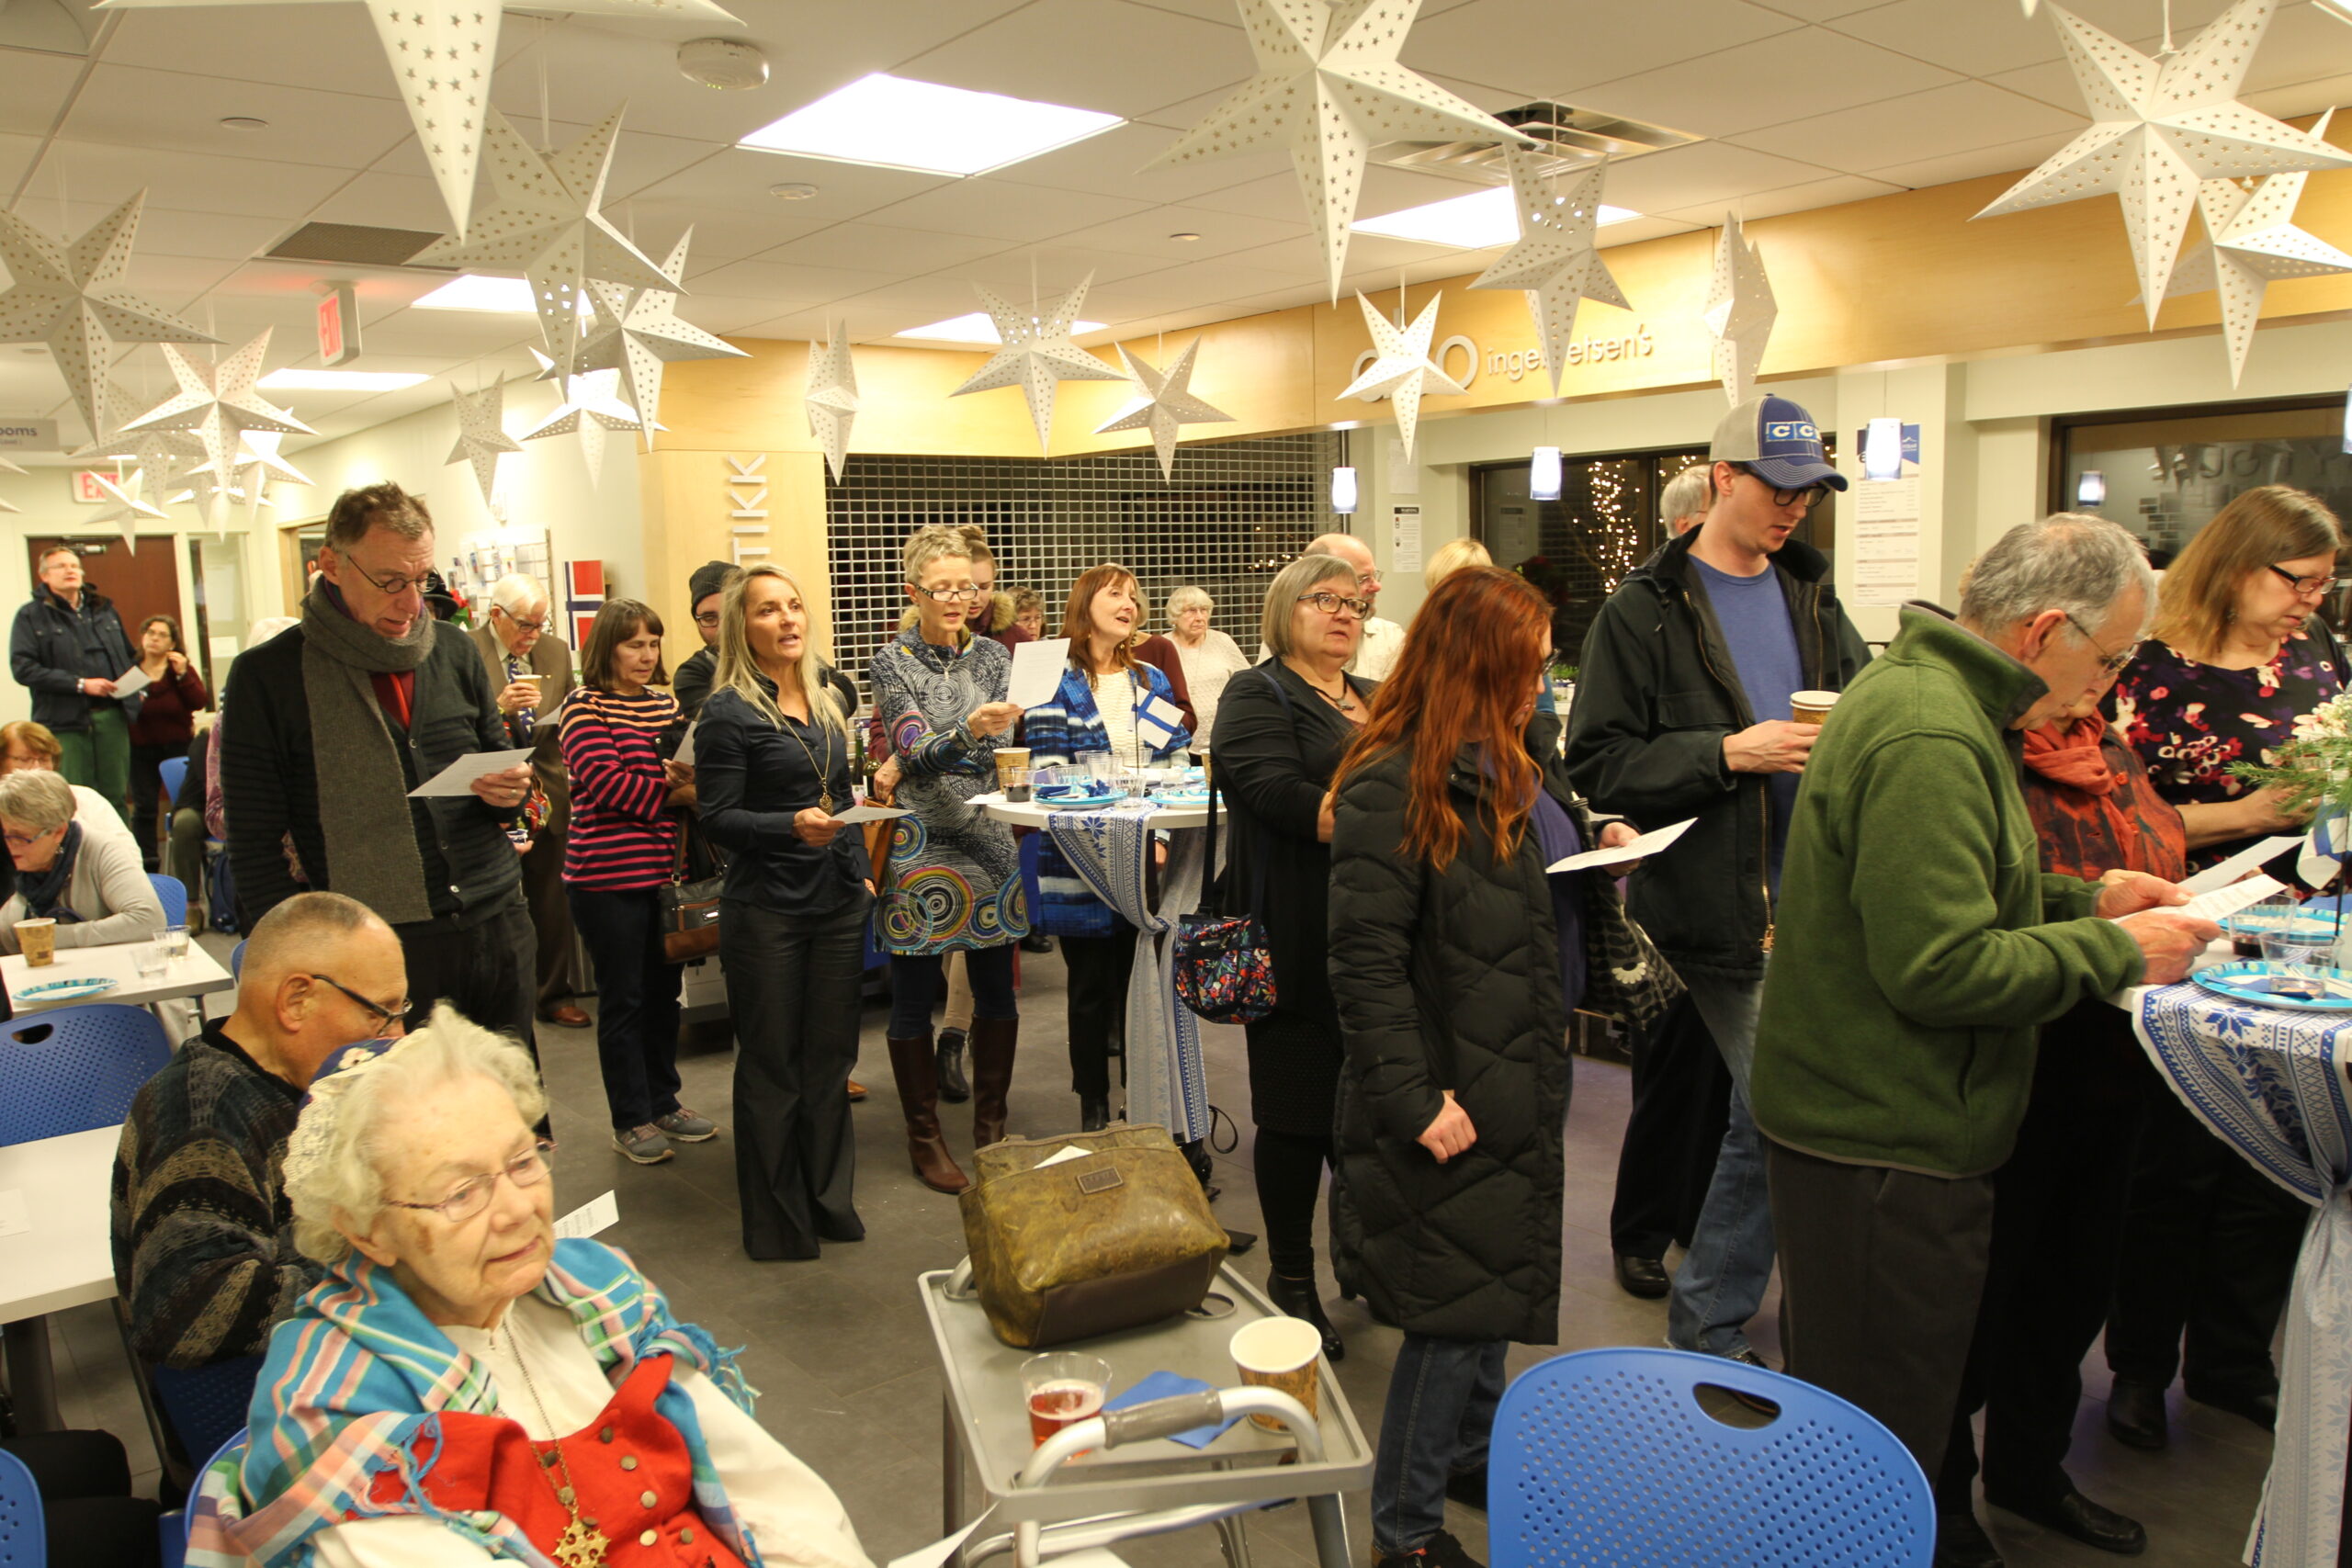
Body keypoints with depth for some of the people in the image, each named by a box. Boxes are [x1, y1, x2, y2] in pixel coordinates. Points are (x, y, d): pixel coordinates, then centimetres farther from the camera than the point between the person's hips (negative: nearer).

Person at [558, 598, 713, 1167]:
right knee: (623, 998, 4)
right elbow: (604, 781, -17)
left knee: (664, 991, 14)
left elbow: (689, 770, 15)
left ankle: (663, 1102, 28)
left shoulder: (666, 703, 10)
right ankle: (631, 1119, 15)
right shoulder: (584, 707, -7)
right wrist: (671, 792, -14)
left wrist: (689, 775, -7)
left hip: (665, 869, 6)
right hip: (610, 874, -6)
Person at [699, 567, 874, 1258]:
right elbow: (718, 818, -12)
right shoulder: (730, 712, -9)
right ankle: (776, 1220, 17)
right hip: (765, 910, -5)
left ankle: (829, 1199, 26)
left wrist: (861, 870, 15)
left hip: (838, 903, 5)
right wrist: (793, 826, -27)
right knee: (771, 1064, 5)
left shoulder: (831, 697, 10)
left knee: (830, 1056, 11)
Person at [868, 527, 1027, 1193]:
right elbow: (917, 746, -15)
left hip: (986, 839, 4)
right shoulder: (892, 661, -4)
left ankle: (991, 1127, 25)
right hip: (919, 844, -4)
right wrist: (969, 730, -35)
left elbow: (999, 747, 2)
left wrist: (910, 764, -11)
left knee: (996, 990, 9)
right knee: (914, 998, 4)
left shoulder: (991, 654, 8)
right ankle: (924, 1138, 18)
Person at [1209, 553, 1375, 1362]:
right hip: (1303, 946, -6)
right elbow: (1282, 796, -18)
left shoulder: (1379, 701, 20)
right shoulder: (1257, 697, -3)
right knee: (1298, 1109, 3)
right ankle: (1291, 1280, 17)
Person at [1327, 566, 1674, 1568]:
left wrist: (1600, 843, 3)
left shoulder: (1524, 755, 7)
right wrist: (1414, 1096, -24)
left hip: (1527, 1067, 9)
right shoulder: (1393, 787, -20)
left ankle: (1475, 1456, 43)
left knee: (1497, 1276, 22)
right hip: (1457, 1088, -9)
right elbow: (1366, 960, -22)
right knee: (1456, 1304, 2)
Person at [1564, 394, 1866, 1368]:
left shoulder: (1812, 596, 13)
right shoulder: (1643, 612, -6)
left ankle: (1706, 1313, 34)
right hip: (1719, 913, -6)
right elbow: (1599, 766, -11)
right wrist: (1731, 752, -20)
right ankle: (1708, 1325, 19)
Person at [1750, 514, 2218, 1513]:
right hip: (1884, 1143, -10)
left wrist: (2089, 899, 11)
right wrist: (2115, 952, -14)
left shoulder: (1928, 690, 12)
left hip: (1873, 1120, 10)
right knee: (1884, 1434, 4)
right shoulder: (1930, 739, -23)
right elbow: (1940, 968, -26)